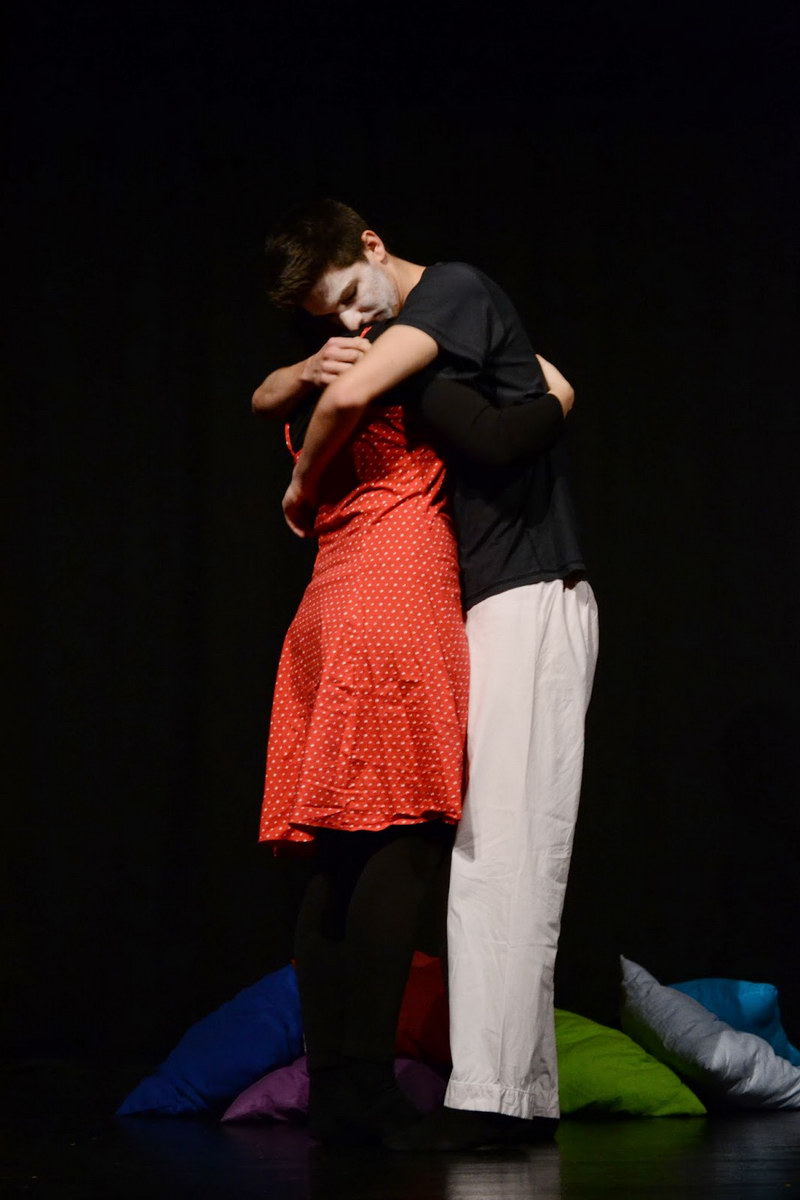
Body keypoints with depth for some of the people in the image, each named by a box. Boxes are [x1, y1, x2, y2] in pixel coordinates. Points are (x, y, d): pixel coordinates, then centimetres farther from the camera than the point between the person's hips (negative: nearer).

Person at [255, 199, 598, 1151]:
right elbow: (267, 395, 27)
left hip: (530, 599, -9)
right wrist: (313, 368, 3)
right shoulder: (406, 340, 20)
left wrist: (303, 485, -3)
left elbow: (351, 397, -22)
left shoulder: (455, 287, -8)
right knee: (502, 849, 5)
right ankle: (527, 1091, 6)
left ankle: (487, 1094, -19)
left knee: (503, 845, -15)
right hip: (484, 607, 9)